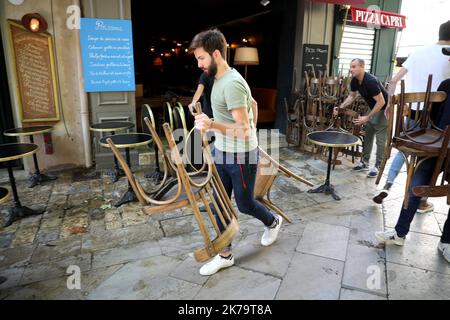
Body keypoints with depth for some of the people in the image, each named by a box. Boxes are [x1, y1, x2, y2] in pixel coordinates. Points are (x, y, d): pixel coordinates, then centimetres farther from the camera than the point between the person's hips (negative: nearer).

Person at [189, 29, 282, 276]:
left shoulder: (232, 84, -24)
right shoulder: (220, 79, 7)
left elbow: (244, 130, -28)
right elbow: (253, 104, 19)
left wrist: (213, 125, -41)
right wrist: (252, 130, 29)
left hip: (241, 157, -9)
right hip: (222, 153, 9)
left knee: (244, 204, 11)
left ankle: (273, 222, 43)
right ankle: (225, 255, 25)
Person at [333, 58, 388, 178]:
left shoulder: (371, 81, -32)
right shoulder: (355, 81, -6)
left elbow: (381, 102, -30)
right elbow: (351, 96, 9)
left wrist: (367, 118, -30)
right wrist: (340, 107, -7)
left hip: (384, 109, -8)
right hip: (373, 108, 9)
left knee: (380, 139, -6)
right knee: (368, 136, 10)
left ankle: (377, 166, 2)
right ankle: (365, 162, 20)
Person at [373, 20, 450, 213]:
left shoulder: (418, 52, 6)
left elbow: (394, 81, 4)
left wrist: (390, 103, 12)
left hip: (411, 112, 4)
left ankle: (386, 187, 7)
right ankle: (422, 202, 19)